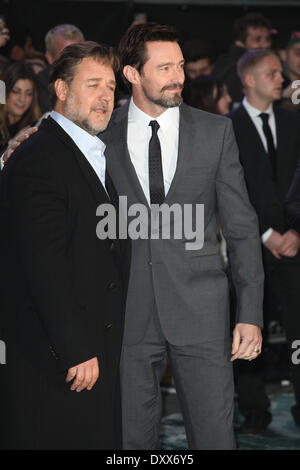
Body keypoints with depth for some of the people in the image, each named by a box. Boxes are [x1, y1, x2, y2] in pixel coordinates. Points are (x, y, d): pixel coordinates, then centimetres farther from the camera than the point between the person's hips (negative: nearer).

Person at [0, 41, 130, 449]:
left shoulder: (97, 158, 19)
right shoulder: (37, 159, -13)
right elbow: (44, 263, -20)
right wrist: (76, 351, -21)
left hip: (93, 355, 9)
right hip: (49, 357, -9)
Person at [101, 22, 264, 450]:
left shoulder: (216, 131, 3)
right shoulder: (102, 136, 2)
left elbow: (241, 226, 4)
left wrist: (251, 314, -3)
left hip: (201, 312, 0)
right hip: (128, 314, 0)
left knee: (215, 436, 1)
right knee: (133, 436, 8)